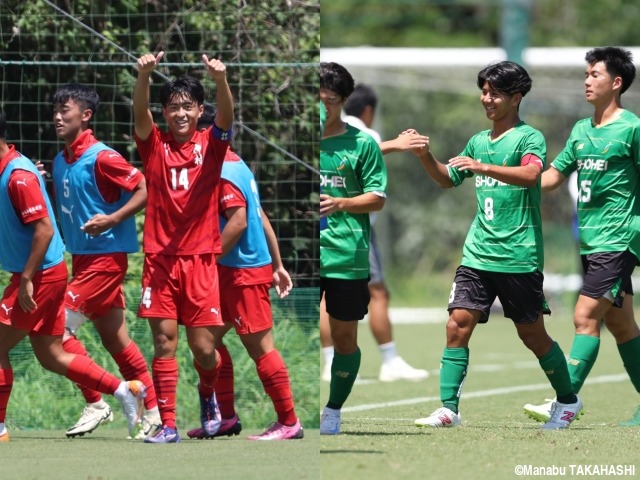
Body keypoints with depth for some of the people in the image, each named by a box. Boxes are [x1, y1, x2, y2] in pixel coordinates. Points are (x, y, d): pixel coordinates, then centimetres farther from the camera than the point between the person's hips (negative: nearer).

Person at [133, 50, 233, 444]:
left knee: (203, 348, -1)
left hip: (200, 259, 0)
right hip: (160, 257, 0)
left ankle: (208, 395, 30)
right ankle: (168, 425, 2)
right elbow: (140, 114, -15)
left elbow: (227, 117, -16)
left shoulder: (211, 144, 3)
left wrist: (221, 80, -37)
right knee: (164, 342, -2)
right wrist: (144, 76, -36)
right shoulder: (155, 144, 3)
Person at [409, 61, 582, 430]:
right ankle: (449, 409, -10)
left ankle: (568, 400, 24)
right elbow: (447, 179, 27)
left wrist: (484, 167, -39)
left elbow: (531, 174, -27)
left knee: (532, 334, 4)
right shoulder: (478, 141, 14)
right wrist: (425, 156, 8)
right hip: (478, 255, 6)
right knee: (458, 325, -8)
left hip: (519, 257, -6)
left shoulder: (529, 137, -6)